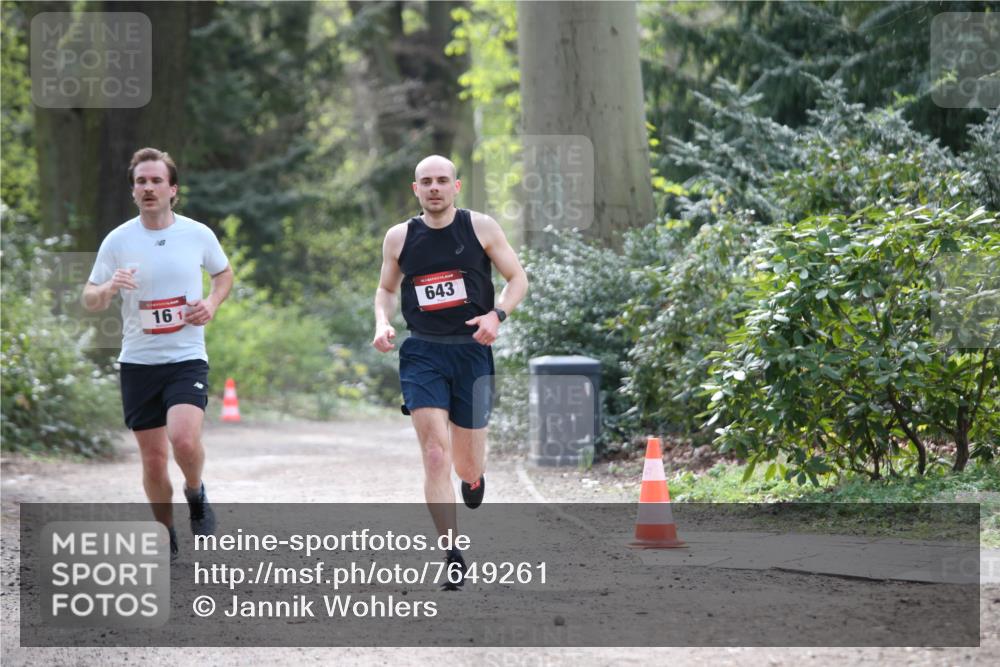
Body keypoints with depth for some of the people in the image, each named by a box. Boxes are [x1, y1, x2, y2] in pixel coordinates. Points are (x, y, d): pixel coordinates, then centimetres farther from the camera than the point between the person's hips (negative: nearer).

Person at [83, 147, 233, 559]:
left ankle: (196, 495, 7)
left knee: (183, 438, -24)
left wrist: (212, 303, -2)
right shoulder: (118, 240, -2)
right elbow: (89, 301, 2)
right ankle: (166, 537, 24)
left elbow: (224, 273, 19)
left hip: (187, 359, -1)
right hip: (138, 363, 1)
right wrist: (109, 287, -21)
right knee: (153, 459, 4)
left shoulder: (198, 235, -1)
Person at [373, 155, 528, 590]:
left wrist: (497, 315, -13)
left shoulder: (480, 227, 0)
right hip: (422, 354, 0)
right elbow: (386, 288, 19)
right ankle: (454, 558, -10)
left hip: (472, 352, 0)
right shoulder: (399, 238, 5)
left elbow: (518, 279, 5)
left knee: (468, 466, 7)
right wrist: (382, 323, -1)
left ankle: (474, 474, 47)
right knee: (435, 457, -14)